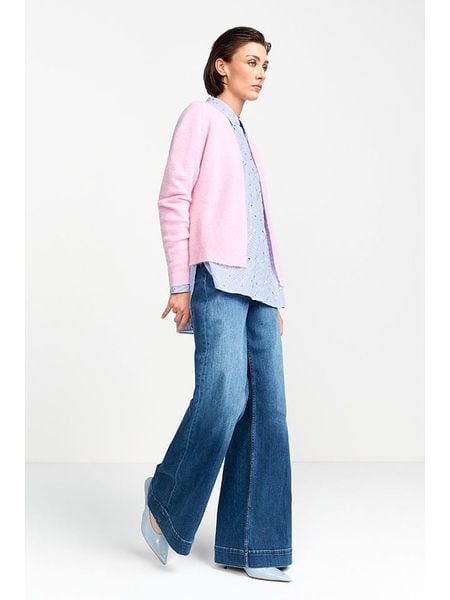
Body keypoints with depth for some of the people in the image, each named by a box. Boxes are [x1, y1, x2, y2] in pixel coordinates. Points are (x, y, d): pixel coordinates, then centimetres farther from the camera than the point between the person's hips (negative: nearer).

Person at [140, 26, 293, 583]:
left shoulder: (245, 138, 27)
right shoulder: (201, 116, 5)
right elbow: (173, 198, -5)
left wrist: (275, 295, 18)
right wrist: (180, 283, -12)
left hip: (256, 285, 7)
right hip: (218, 276, -7)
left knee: (265, 406, -1)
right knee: (223, 396, -19)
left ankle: (249, 545, 4)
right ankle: (165, 501, 4)